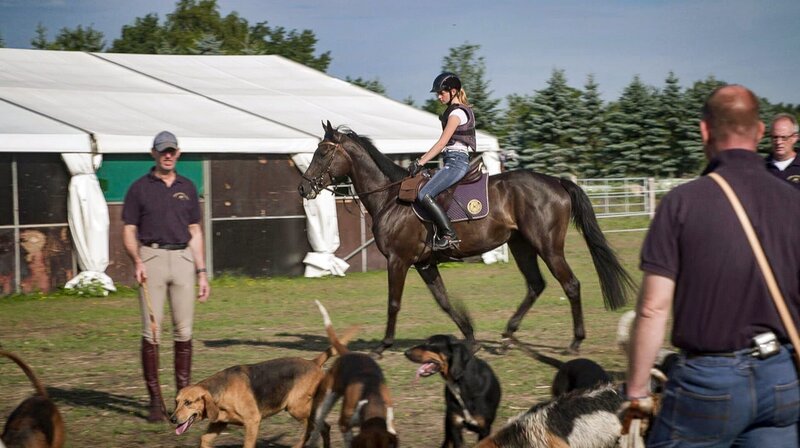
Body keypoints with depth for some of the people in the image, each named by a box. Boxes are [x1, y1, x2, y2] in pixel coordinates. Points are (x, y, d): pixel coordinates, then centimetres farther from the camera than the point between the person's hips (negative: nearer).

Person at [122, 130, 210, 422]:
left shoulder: (187, 188, 14)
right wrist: (137, 261, -14)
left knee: (184, 331, 2)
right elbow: (129, 231, 3)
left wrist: (201, 271, 11)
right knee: (151, 332, -6)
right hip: (152, 258, -3)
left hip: (183, 259, 3)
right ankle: (155, 400, -2)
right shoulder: (140, 188, 5)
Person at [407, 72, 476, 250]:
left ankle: (449, 235, -22)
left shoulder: (457, 113, -11)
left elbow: (442, 143, -15)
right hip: (455, 163, 11)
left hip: (456, 162, -11)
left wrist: (420, 163, -13)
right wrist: (422, 160, 16)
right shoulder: (459, 111, 19)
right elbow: (444, 144, 20)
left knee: (424, 195, -22)